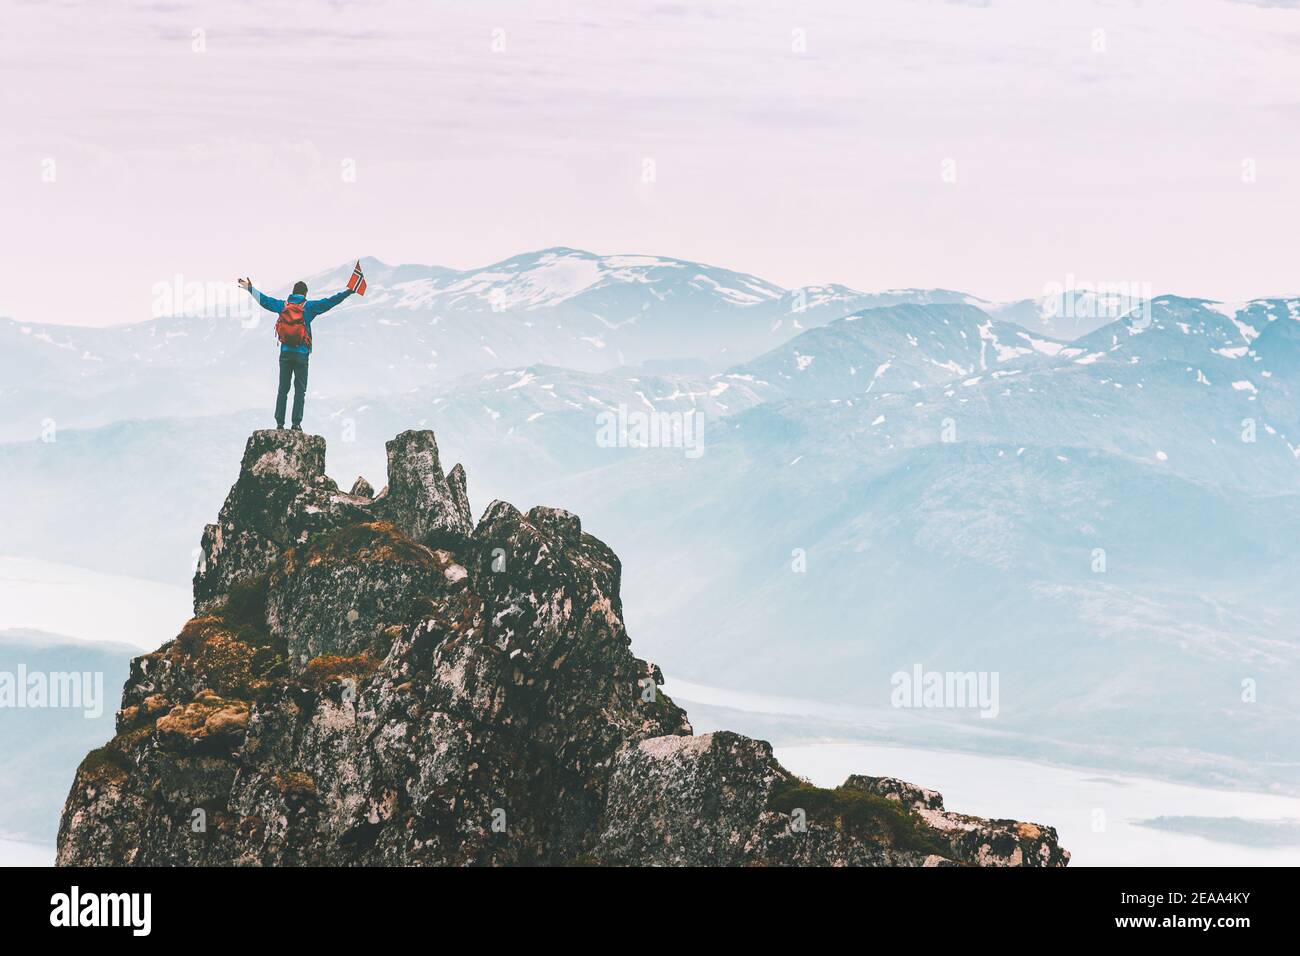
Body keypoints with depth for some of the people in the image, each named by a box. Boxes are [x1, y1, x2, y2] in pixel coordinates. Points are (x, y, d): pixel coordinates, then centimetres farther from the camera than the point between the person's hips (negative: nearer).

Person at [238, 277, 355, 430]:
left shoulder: (283, 305, 5)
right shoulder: (309, 307, -5)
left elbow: (264, 300, 15)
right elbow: (329, 302, -9)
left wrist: (250, 288, 30)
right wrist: (349, 291, -6)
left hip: (285, 353, 3)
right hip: (302, 354, -3)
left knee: (283, 389, 8)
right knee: (300, 389, 0)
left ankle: (279, 422, 4)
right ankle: (296, 423, -7)